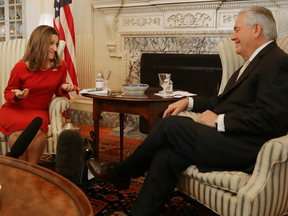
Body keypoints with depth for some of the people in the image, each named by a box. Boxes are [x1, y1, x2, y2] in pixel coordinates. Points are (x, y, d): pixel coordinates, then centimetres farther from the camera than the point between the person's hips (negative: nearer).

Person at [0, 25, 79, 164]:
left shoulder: (61, 66, 0)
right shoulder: (21, 67, -7)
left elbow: (57, 90, 16)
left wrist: (64, 88, -8)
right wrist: (17, 95, -17)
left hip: (39, 111, 1)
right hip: (14, 110, -1)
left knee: (38, 131, -33)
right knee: (19, 130, -34)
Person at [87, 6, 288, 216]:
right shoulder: (255, 62, 21)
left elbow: (270, 119, -20)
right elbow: (225, 101, 25)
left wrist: (219, 121, -15)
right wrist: (189, 101, 12)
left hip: (242, 149, -8)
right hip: (227, 138, 8)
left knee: (170, 124, -16)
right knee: (165, 156, -10)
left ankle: (119, 172, 6)